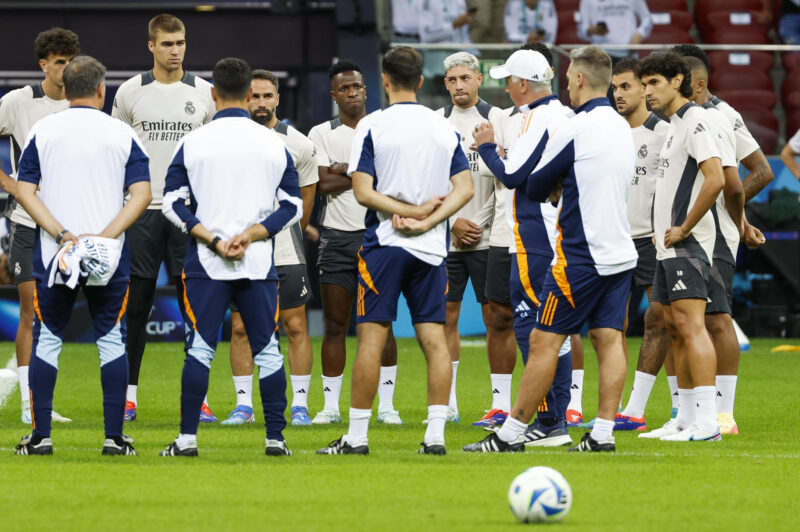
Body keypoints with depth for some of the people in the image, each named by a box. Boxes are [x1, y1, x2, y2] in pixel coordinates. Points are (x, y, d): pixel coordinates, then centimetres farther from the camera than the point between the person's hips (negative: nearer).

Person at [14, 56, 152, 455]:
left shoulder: (42, 131, 1)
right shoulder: (122, 134, 1)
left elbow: (24, 190, -5)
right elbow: (141, 194, -7)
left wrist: (63, 235, -10)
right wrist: (105, 236, -13)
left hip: (52, 256, 0)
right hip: (110, 258, 0)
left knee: (46, 340, 9)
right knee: (111, 340, 8)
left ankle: (40, 435, 6)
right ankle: (114, 437, 5)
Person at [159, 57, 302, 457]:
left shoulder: (192, 143, -1)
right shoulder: (274, 143, 3)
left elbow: (173, 203, -4)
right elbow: (292, 206, 1)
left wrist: (211, 239, -8)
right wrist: (249, 236, -5)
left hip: (205, 263, -1)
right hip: (260, 263, 1)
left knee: (199, 349, 2)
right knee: (267, 349, 6)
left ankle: (187, 437, 0)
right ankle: (275, 438, 5)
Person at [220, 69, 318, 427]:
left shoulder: (297, 144, 1)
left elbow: (306, 198, 12)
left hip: (286, 254, -1)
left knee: (296, 327, -3)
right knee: (240, 327, 1)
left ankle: (300, 406, 2)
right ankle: (243, 405, 8)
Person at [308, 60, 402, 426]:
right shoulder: (322, 134, 7)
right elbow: (323, 183, -6)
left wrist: (344, 172, -10)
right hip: (336, 237, 1)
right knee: (335, 326, 1)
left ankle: (386, 404, 3)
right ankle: (330, 405, 5)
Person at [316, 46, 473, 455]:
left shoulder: (372, 126, -5)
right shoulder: (444, 128, 7)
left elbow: (363, 192, -11)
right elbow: (464, 188, 1)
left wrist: (414, 212, -10)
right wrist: (426, 221, -7)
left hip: (384, 241, -3)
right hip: (431, 248, 3)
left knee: (371, 337, -1)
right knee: (434, 338, 3)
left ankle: (357, 434, 1)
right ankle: (435, 434, -1)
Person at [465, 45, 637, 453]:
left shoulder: (575, 129, -13)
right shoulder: (622, 128, 11)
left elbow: (533, 188, -5)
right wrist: (562, 188, 11)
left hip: (580, 257, -8)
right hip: (621, 252, 8)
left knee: (545, 340, -3)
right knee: (608, 339, 6)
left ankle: (511, 434, -1)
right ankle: (603, 433, 1)